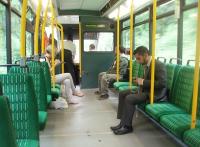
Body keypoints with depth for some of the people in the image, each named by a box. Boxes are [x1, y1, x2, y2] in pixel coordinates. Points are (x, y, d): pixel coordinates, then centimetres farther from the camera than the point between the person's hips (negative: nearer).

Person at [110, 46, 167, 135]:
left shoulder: (158, 65, -19)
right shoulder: (145, 65, 7)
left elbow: (162, 83, -27)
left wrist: (143, 82, -24)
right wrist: (140, 81, -3)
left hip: (155, 93, -10)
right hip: (145, 89, 10)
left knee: (129, 98, -24)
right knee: (122, 94, 3)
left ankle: (127, 126, -9)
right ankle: (123, 122, 3)